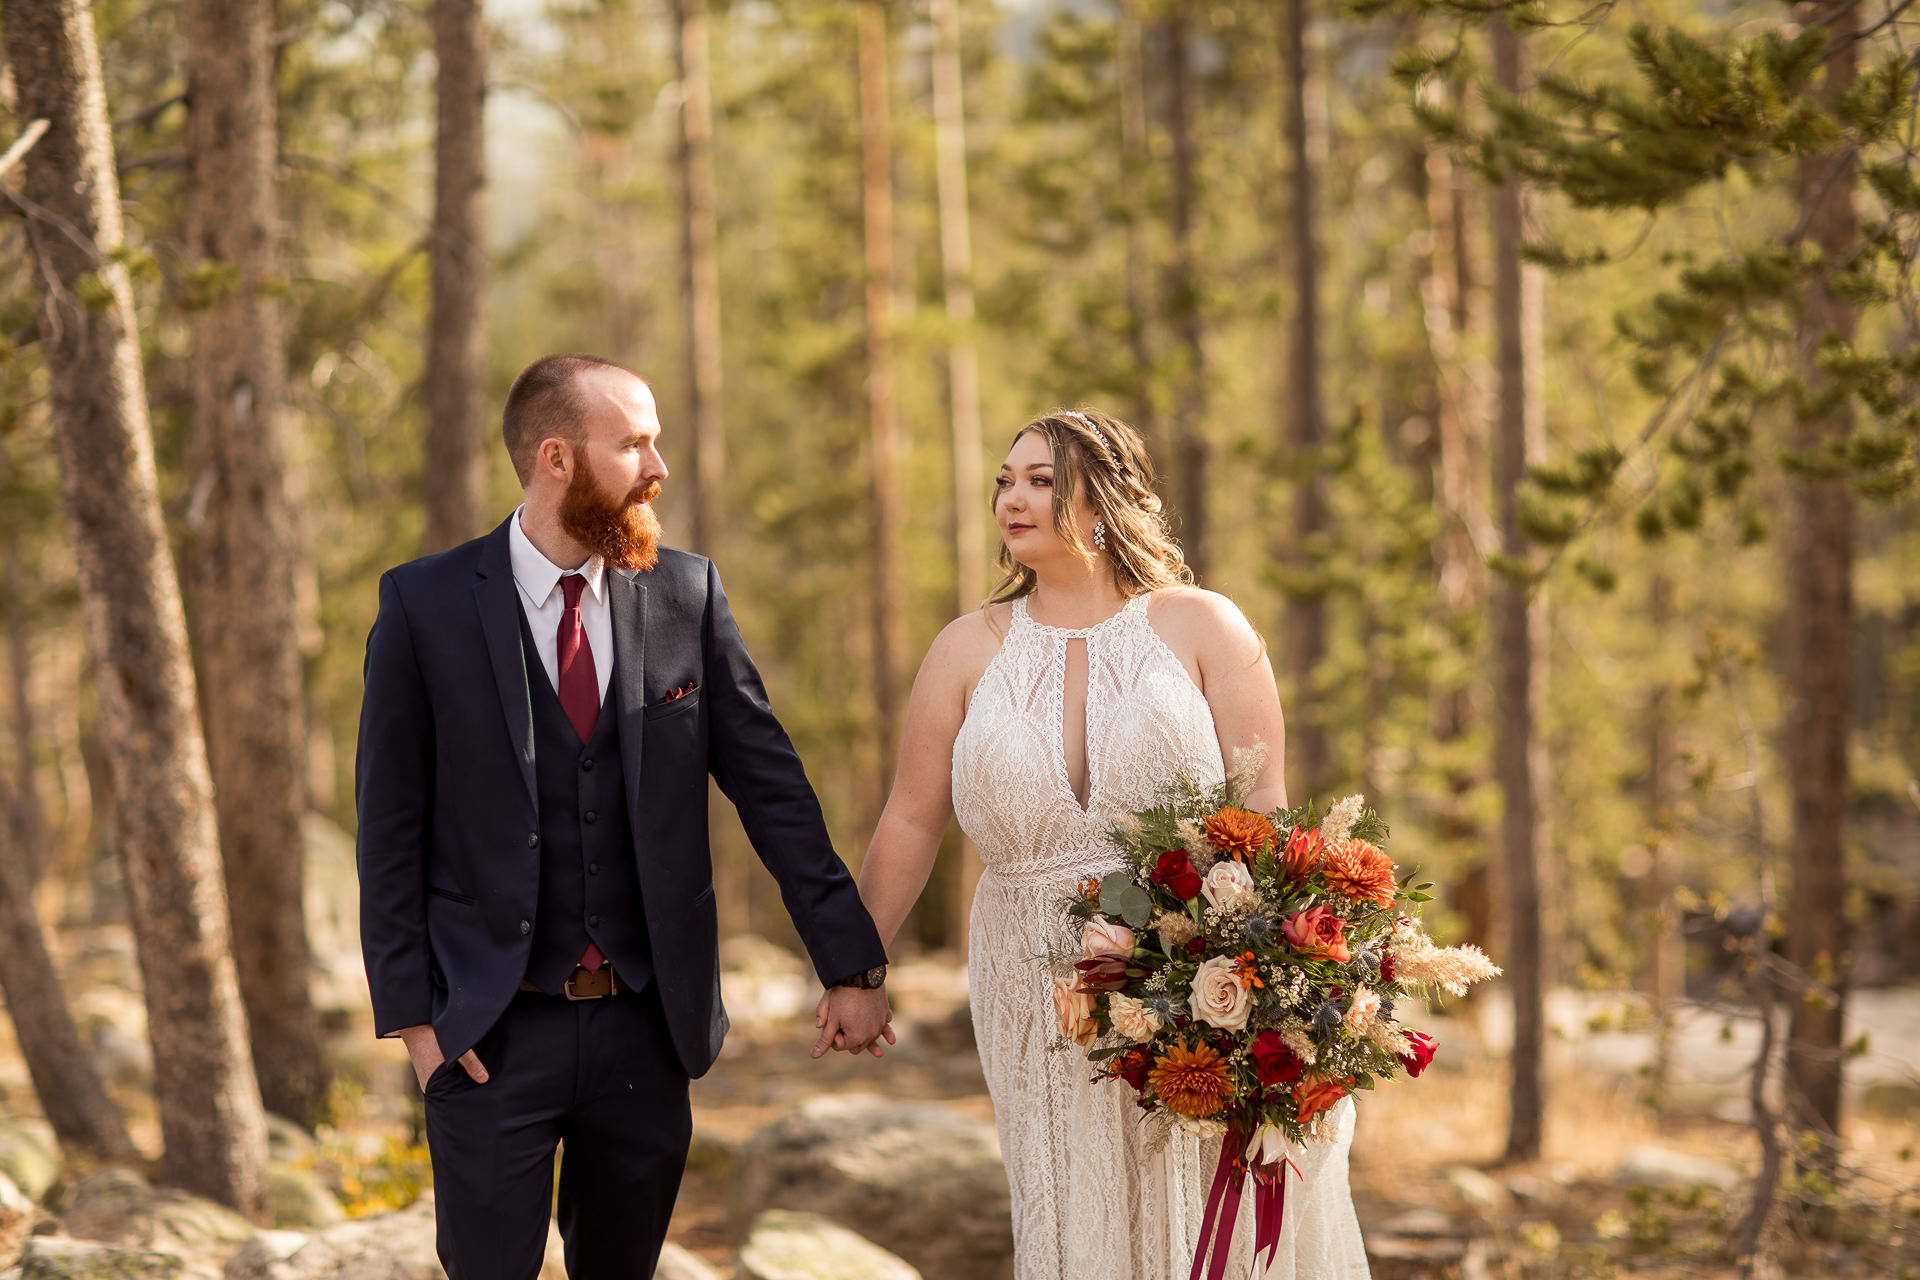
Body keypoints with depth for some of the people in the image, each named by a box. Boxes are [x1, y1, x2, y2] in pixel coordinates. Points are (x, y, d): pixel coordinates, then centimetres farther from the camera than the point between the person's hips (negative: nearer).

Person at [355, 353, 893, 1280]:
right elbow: (390, 825, -3)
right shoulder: (424, 605, -5)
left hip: (647, 1028, 3)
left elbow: (770, 786, 5)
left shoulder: (687, 595, 3)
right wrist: (409, 1015, -7)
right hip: (490, 1036, -3)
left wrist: (852, 963, 2)